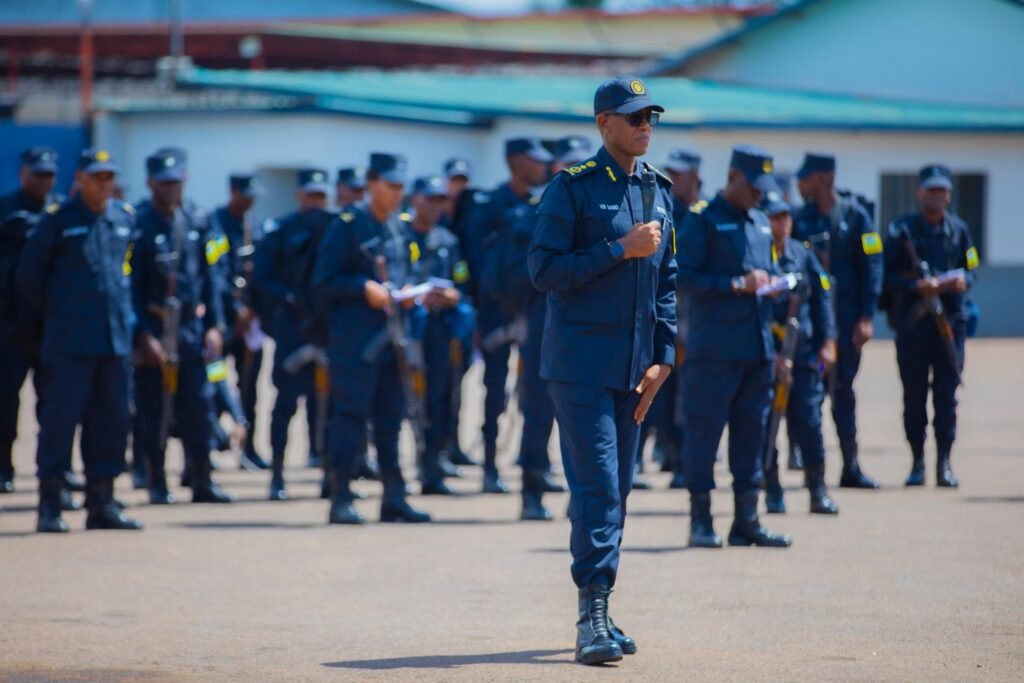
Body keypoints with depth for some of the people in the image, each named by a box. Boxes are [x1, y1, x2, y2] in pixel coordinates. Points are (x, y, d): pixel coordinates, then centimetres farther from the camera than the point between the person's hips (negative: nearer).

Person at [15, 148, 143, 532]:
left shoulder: (126, 219, 8)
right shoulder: (59, 220, -4)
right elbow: (28, 277, 2)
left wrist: (126, 311, 14)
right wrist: (56, 311, 7)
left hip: (116, 338, 5)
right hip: (70, 341, -5)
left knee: (112, 419, 6)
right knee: (60, 415, -6)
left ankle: (101, 503, 14)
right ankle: (49, 507, -1)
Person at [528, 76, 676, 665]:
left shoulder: (658, 190, 12)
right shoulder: (573, 187, -7)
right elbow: (545, 270, -13)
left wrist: (664, 358, 7)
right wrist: (621, 249, -17)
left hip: (635, 368, 6)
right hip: (582, 364, -6)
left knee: (619, 486, 10)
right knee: (597, 486, -13)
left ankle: (599, 613, 18)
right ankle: (593, 620, -14)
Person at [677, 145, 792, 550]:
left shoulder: (761, 224, 17)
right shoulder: (703, 219, -5)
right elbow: (683, 277, -12)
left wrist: (770, 284, 3)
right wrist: (737, 285, -17)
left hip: (758, 347, 7)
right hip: (715, 347, -7)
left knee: (751, 432, 8)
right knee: (704, 430, -3)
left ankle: (747, 521, 14)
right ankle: (701, 521, 2)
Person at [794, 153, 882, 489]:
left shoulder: (854, 215, 1)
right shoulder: (800, 219, 6)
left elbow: (871, 266, -3)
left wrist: (866, 317, -9)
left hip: (845, 318, -1)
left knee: (843, 389, 4)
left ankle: (851, 467, 10)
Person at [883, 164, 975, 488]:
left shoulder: (958, 229, 10)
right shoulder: (902, 229, 1)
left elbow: (971, 268, 13)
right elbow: (888, 276, -2)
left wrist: (963, 281, -10)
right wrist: (917, 286, -19)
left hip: (950, 320, 2)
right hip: (912, 323, -2)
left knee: (946, 394, -1)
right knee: (914, 395, 3)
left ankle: (944, 464, 4)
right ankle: (917, 463, 11)